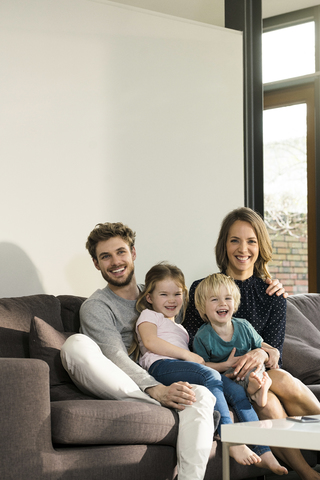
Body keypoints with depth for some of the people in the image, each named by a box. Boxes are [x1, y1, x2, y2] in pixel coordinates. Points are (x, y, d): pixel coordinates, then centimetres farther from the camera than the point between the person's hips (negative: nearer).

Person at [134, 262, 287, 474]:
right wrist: (187, 355, -8)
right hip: (161, 366, -7)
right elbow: (150, 341, -4)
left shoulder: (180, 329, 41)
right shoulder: (148, 316, 19)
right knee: (211, 376, -34)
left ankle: (264, 451, -21)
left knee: (237, 388, -14)